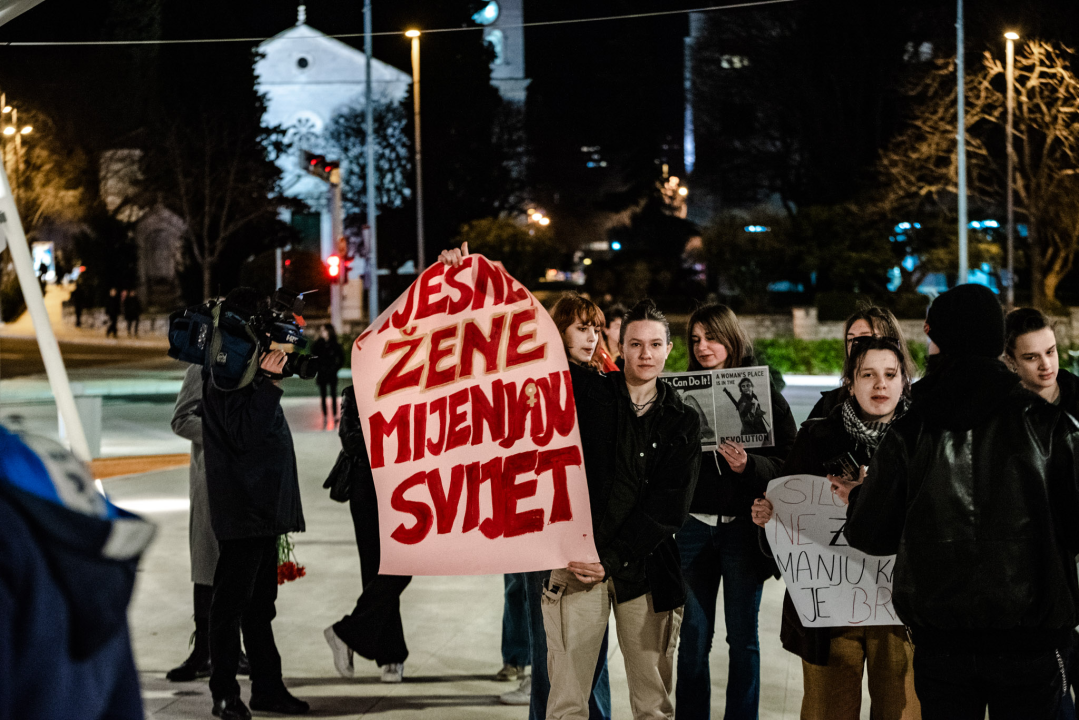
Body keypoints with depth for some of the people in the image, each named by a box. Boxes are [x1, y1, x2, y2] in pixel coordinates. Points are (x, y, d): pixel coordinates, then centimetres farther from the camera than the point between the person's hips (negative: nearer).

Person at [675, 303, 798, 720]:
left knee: (743, 636, 5)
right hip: (694, 526, 2)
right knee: (694, 635, 6)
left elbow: (791, 462, -6)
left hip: (743, 526, -2)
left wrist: (749, 465, -21)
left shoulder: (762, 393, -1)